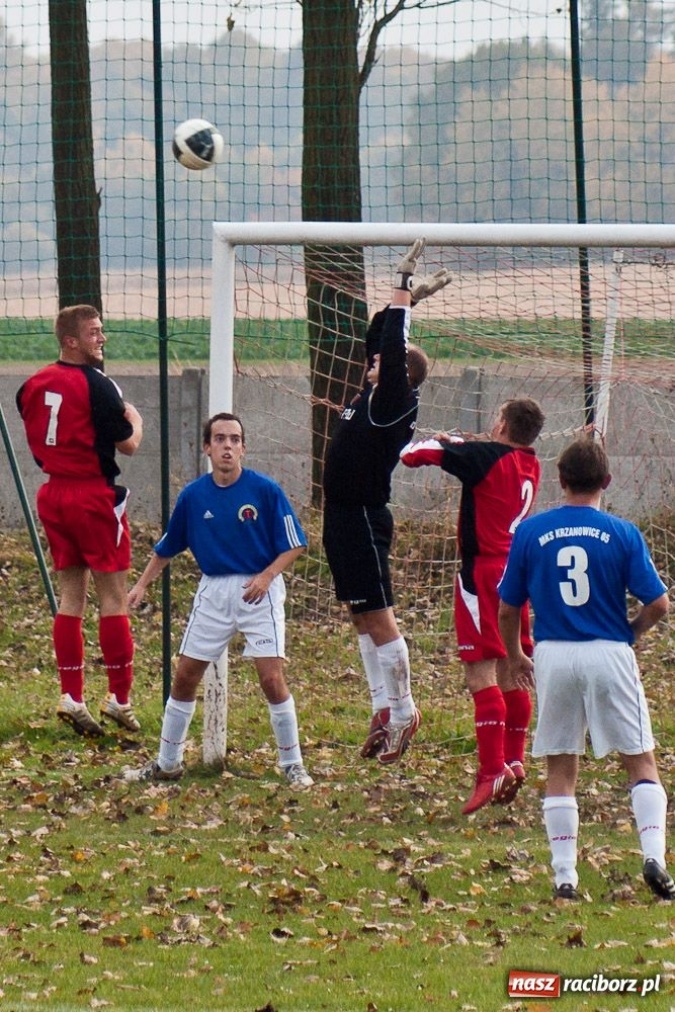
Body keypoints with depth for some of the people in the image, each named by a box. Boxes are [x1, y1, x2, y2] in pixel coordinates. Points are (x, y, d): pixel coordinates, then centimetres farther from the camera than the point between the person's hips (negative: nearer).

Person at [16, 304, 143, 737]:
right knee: (114, 596, 0)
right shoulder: (97, 385, -15)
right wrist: (135, 419, 9)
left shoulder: (33, 385, 5)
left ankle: (72, 697, 6)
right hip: (94, 495, -7)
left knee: (71, 594, 11)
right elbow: (128, 444, -11)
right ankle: (119, 698, 0)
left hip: (53, 493, 7)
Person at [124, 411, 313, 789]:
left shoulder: (265, 490, -10)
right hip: (214, 590, 4)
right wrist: (142, 584, 3)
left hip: (259, 591, -4)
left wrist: (266, 576, -19)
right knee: (185, 676, 6)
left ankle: (293, 764, 1)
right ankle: (168, 763, 20)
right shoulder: (193, 496, 0)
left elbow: (295, 545, -6)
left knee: (272, 677, -12)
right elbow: (167, 548, 13)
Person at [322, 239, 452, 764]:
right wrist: (404, 297, 14)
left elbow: (394, 350, -20)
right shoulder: (375, 396, 9)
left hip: (364, 519, -10)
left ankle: (403, 710, 2)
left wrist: (405, 292, -15)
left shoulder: (395, 403, -14)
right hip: (345, 517, 10)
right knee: (364, 620, 11)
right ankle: (384, 711, 15)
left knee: (379, 619, -5)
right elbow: (380, 340, 19)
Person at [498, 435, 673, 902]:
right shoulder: (622, 534, -3)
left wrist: (515, 656, 23)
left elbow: (507, 607, 6)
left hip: (553, 655, 1)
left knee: (561, 769, 9)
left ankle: (565, 875, 4)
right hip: (609, 654, -1)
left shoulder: (531, 531, 1)